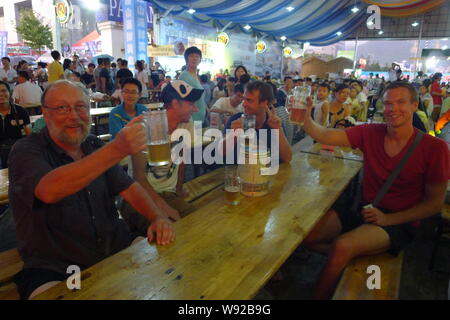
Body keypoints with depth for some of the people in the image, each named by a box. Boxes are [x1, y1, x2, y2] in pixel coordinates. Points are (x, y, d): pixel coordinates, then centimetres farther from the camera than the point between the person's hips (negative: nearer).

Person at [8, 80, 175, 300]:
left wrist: (158, 217, -14)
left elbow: (127, 187, 5)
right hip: (55, 269, -4)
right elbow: (49, 191, -32)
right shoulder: (26, 151, -10)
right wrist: (117, 149, -41)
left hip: (115, 248, 5)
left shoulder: (94, 146, 7)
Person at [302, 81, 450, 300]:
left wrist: (388, 219, -15)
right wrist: (305, 119, -29)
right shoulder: (370, 133, -2)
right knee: (307, 235, -11)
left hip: (399, 221, -4)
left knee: (342, 246, -29)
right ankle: (347, 259, 16)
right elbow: (323, 136, -9)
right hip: (364, 209, 4)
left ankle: (320, 295, -2)